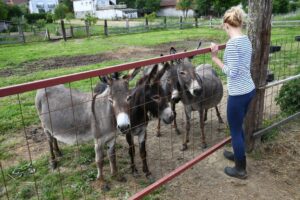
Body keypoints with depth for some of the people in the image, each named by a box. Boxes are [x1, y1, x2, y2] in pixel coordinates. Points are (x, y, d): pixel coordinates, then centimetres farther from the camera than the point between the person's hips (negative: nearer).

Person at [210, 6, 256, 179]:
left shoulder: (233, 43, -20)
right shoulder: (246, 39, 7)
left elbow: (231, 72, -21)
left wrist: (215, 58, -13)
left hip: (238, 93, -9)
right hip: (249, 90, 9)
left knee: (235, 130, 8)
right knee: (238, 127, 26)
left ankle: (240, 169, 24)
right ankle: (239, 155, 46)